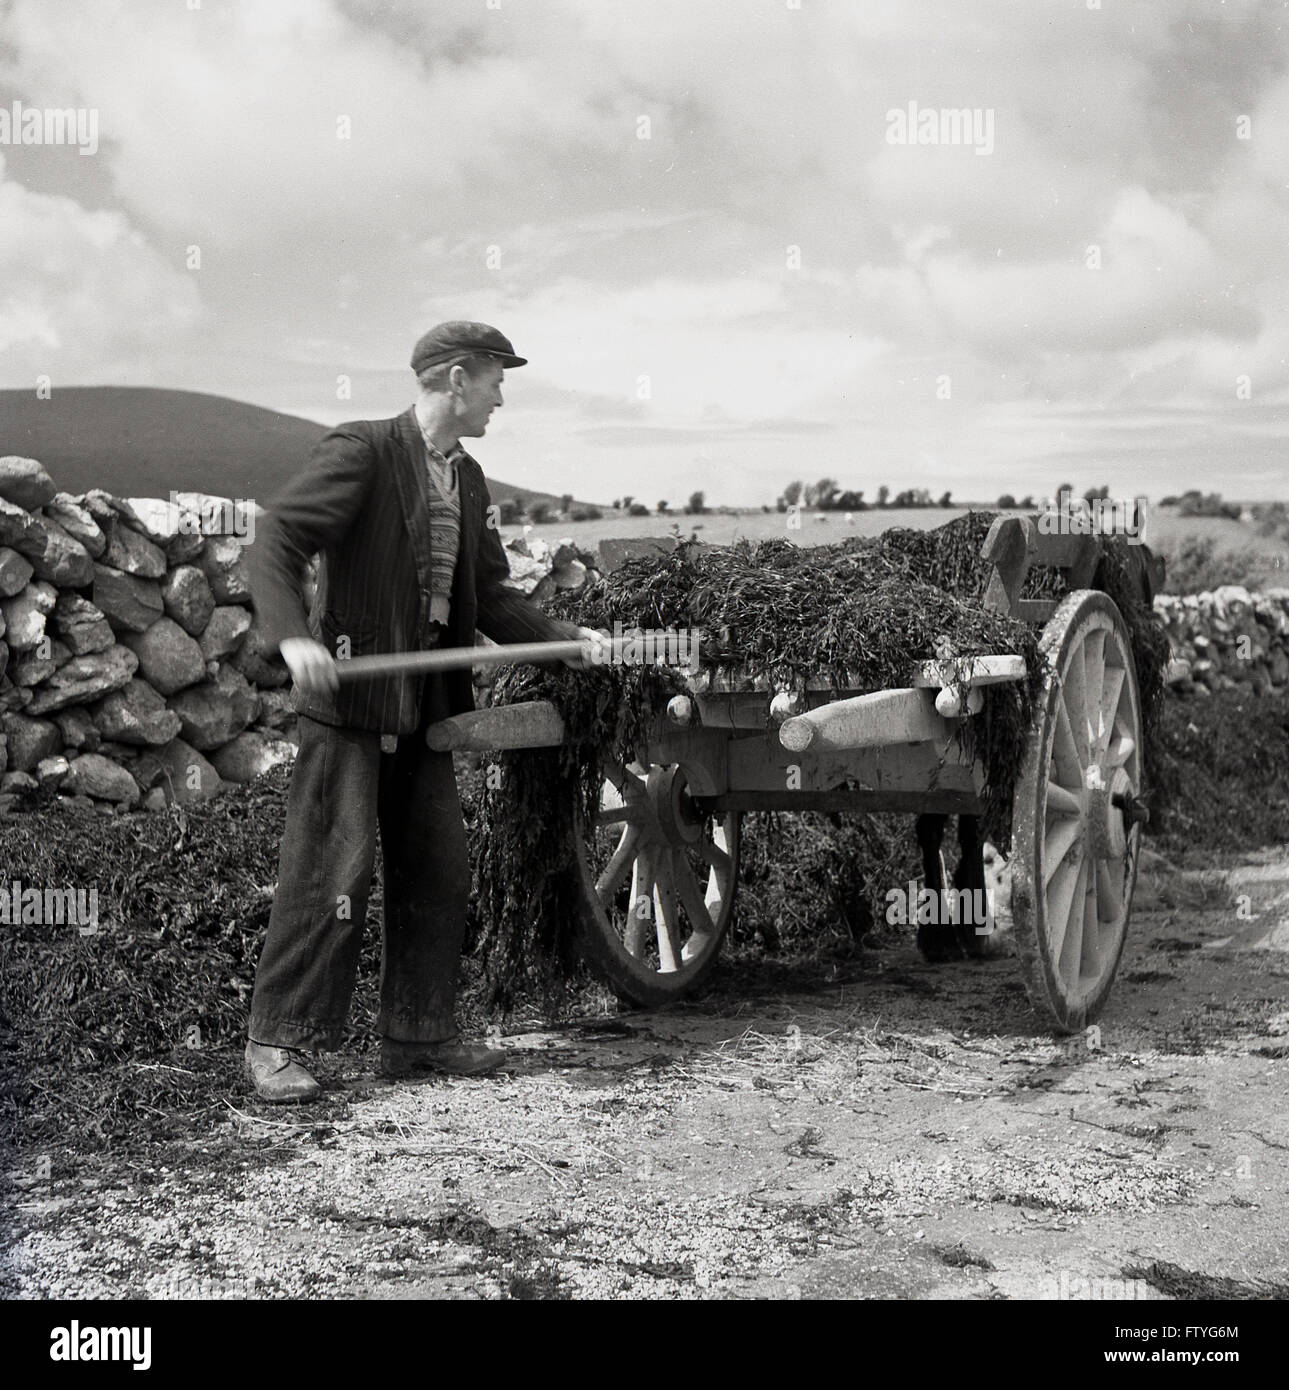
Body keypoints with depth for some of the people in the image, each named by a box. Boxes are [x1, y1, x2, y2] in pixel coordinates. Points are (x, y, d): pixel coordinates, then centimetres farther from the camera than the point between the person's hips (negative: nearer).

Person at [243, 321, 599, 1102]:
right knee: (336, 868, -9)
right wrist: (292, 636, -30)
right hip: (352, 695, -8)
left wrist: (562, 638, 2)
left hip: (425, 703, 8)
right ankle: (278, 1042, 1)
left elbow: (491, 596, 17)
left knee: (438, 871, 9)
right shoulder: (362, 452, -9)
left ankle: (420, 1036, 20)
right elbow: (276, 544, -15)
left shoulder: (469, 482, 14)